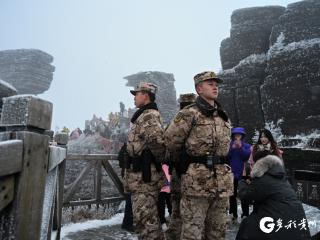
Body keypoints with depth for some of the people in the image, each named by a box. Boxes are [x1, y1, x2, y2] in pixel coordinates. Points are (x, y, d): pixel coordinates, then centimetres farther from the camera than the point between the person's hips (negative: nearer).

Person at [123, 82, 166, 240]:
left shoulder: (148, 116, -15)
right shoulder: (144, 115, 18)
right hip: (141, 173, 10)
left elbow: (157, 140, -32)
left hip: (144, 174, -10)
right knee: (148, 217, 18)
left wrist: (161, 159, -16)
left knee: (144, 218, -6)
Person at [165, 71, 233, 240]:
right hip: (197, 180, -6)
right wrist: (181, 162, 7)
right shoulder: (189, 113, -8)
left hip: (222, 181, 7)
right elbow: (171, 140, -7)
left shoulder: (224, 116, 16)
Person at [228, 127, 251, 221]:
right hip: (232, 174, 2)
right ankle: (233, 214, 20)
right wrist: (232, 148, -18)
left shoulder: (247, 146, 2)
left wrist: (240, 148, -21)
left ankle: (245, 214, 13)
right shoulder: (229, 145, 4)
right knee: (232, 195, 9)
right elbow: (226, 156, -7)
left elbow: (247, 156, -13)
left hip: (243, 174, -1)